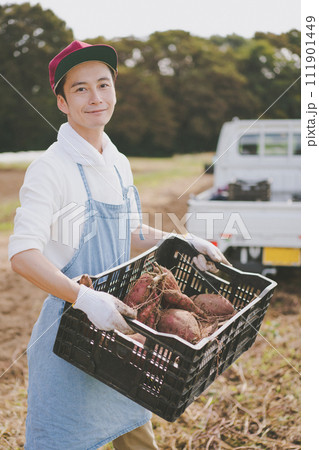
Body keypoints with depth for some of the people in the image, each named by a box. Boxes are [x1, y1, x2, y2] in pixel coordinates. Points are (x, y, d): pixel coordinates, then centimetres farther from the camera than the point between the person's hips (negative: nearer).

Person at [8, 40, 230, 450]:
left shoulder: (119, 164, 6)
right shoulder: (51, 168, -17)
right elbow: (23, 255, -26)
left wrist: (181, 242, 8)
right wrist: (85, 297, -37)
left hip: (118, 319, 7)